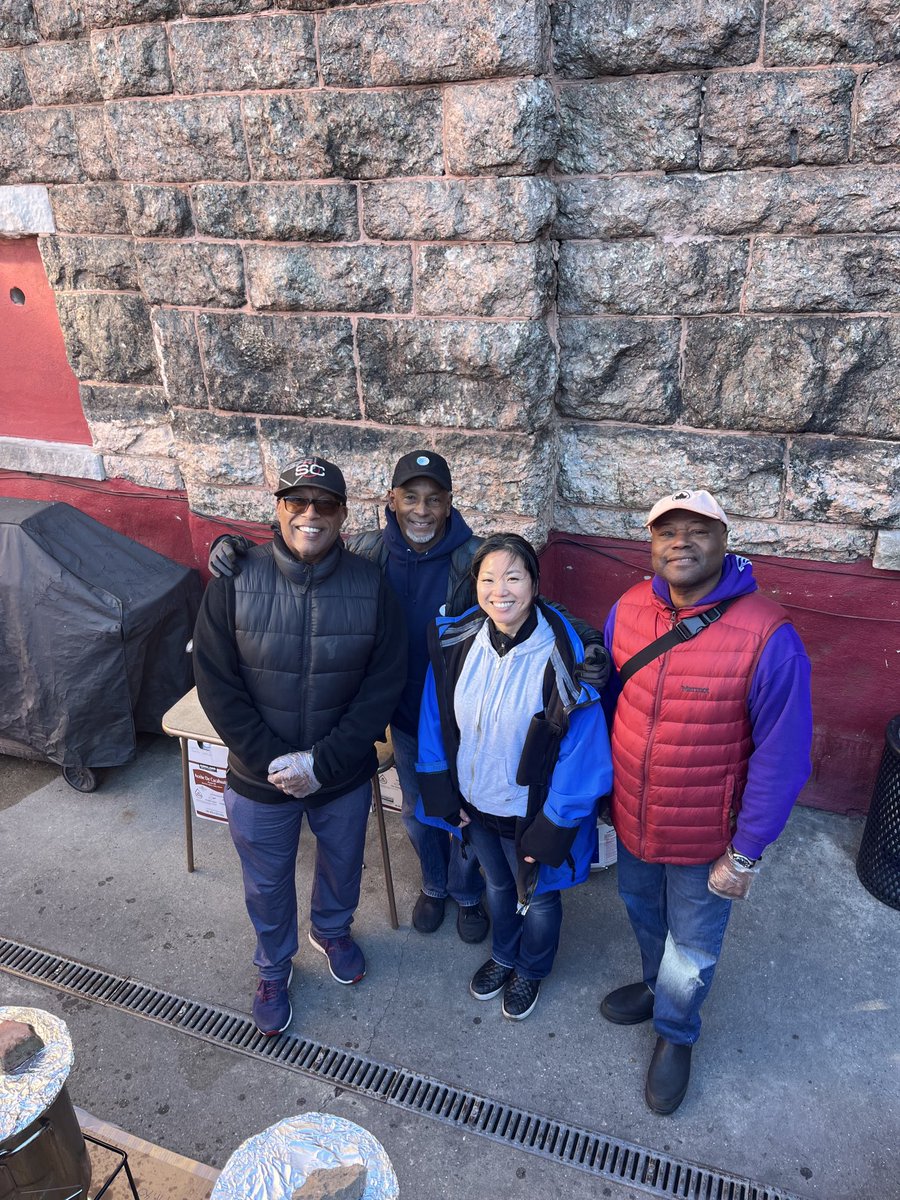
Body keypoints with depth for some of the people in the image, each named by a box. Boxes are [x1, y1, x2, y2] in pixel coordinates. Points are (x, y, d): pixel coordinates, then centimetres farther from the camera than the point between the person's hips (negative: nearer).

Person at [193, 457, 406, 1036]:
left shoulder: (371, 585, -15)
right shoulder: (235, 581, -16)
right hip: (259, 777, 0)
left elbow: (385, 683, -14)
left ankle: (332, 930, 59)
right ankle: (274, 968, 51)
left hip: (344, 774, 1)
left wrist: (322, 761, -19)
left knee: (343, 865, 26)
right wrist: (269, 759, -18)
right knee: (268, 883, 22)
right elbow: (216, 684, -13)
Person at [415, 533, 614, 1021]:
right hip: (474, 804, 4)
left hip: (530, 813, -3)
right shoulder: (457, 642, -15)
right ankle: (503, 955, 60)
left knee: (537, 896, 24)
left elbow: (581, 750, -22)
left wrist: (550, 829, -17)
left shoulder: (561, 657, -28)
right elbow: (436, 721, -3)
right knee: (497, 884, 30)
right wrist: (443, 796, -1)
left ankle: (531, 970, 55)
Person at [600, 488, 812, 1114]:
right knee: (642, 912, 29)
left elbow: (783, 755, -18)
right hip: (631, 821, 4)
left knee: (692, 947, 20)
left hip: (705, 838, -4)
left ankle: (676, 1033, 50)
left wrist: (746, 854, -14)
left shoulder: (768, 636, -25)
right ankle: (656, 986, 60)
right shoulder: (628, 610, -10)